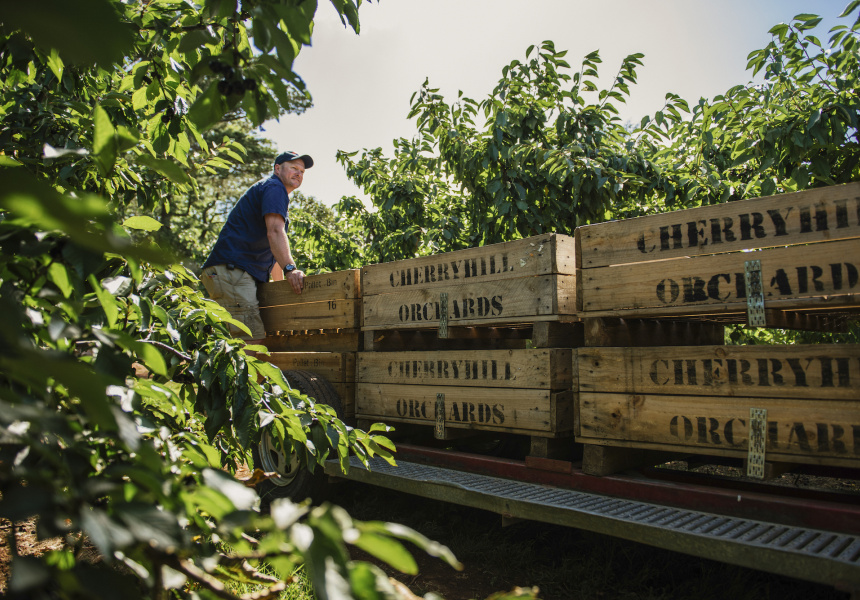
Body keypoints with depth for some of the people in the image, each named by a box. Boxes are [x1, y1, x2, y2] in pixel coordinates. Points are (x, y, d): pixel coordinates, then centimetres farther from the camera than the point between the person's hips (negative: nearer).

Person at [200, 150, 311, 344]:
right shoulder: (274, 187, 0)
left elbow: (272, 249, 33)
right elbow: (275, 232, -18)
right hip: (231, 270, -11)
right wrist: (289, 268, -30)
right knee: (251, 338, -21)